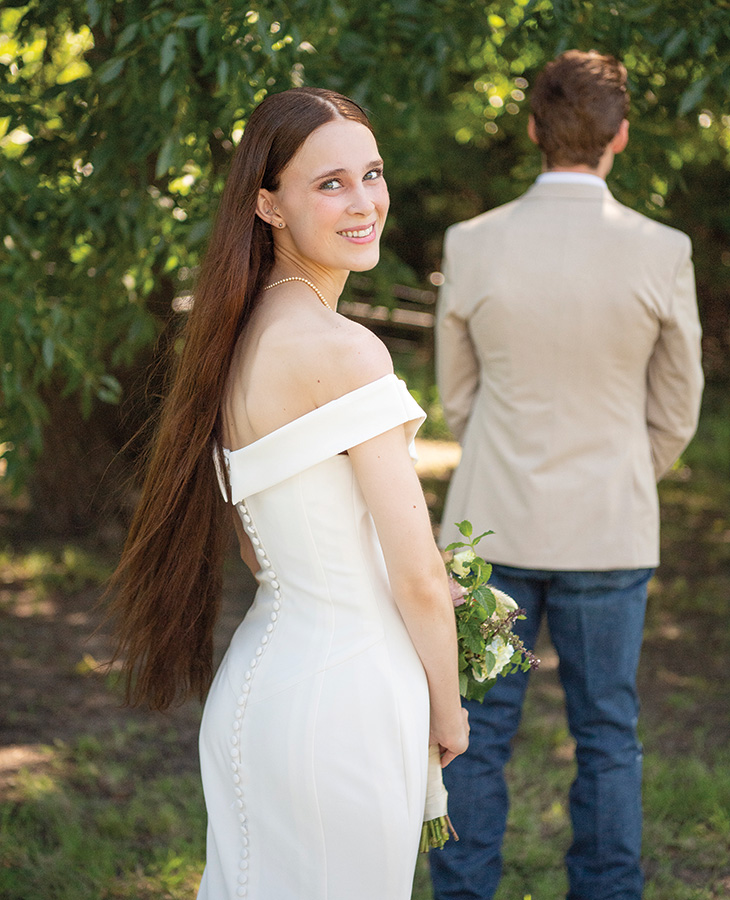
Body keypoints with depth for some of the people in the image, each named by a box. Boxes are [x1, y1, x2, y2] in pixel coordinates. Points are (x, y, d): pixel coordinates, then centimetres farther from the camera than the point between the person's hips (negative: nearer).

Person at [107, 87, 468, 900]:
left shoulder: (243, 337, 6)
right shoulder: (344, 352, -20)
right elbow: (418, 577, -16)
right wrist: (447, 709, -1)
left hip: (263, 674, 9)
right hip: (341, 700, -9)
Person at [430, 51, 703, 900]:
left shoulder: (471, 245, -8)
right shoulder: (660, 253, -11)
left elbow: (457, 395, 4)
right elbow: (676, 411, 0)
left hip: (493, 521, 1)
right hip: (609, 533, 0)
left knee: (478, 731, 10)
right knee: (607, 736, 11)